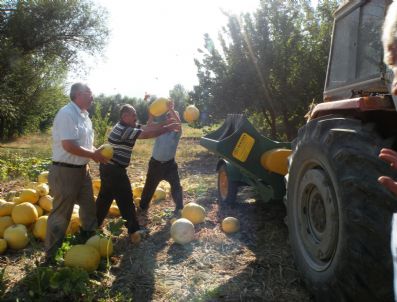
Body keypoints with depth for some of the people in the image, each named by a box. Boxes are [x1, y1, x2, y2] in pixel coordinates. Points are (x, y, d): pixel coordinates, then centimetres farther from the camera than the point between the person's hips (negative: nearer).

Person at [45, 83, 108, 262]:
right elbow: (69, 146, -27)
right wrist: (94, 155, -18)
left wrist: (96, 152, -1)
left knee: (89, 206, 23)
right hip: (65, 171, -10)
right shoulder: (67, 114, -20)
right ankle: (50, 255, 15)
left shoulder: (84, 115, 10)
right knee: (61, 214, 0)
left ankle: (89, 238, 46)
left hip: (82, 169, 10)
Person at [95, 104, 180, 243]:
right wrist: (167, 128, -18)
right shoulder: (124, 130, -21)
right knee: (125, 199, -1)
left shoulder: (127, 127, 10)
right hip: (114, 170, -10)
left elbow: (146, 128, 8)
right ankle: (134, 230, 9)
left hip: (109, 168, 10)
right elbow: (147, 134, -24)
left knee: (105, 197, 20)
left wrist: (165, 123, 3)